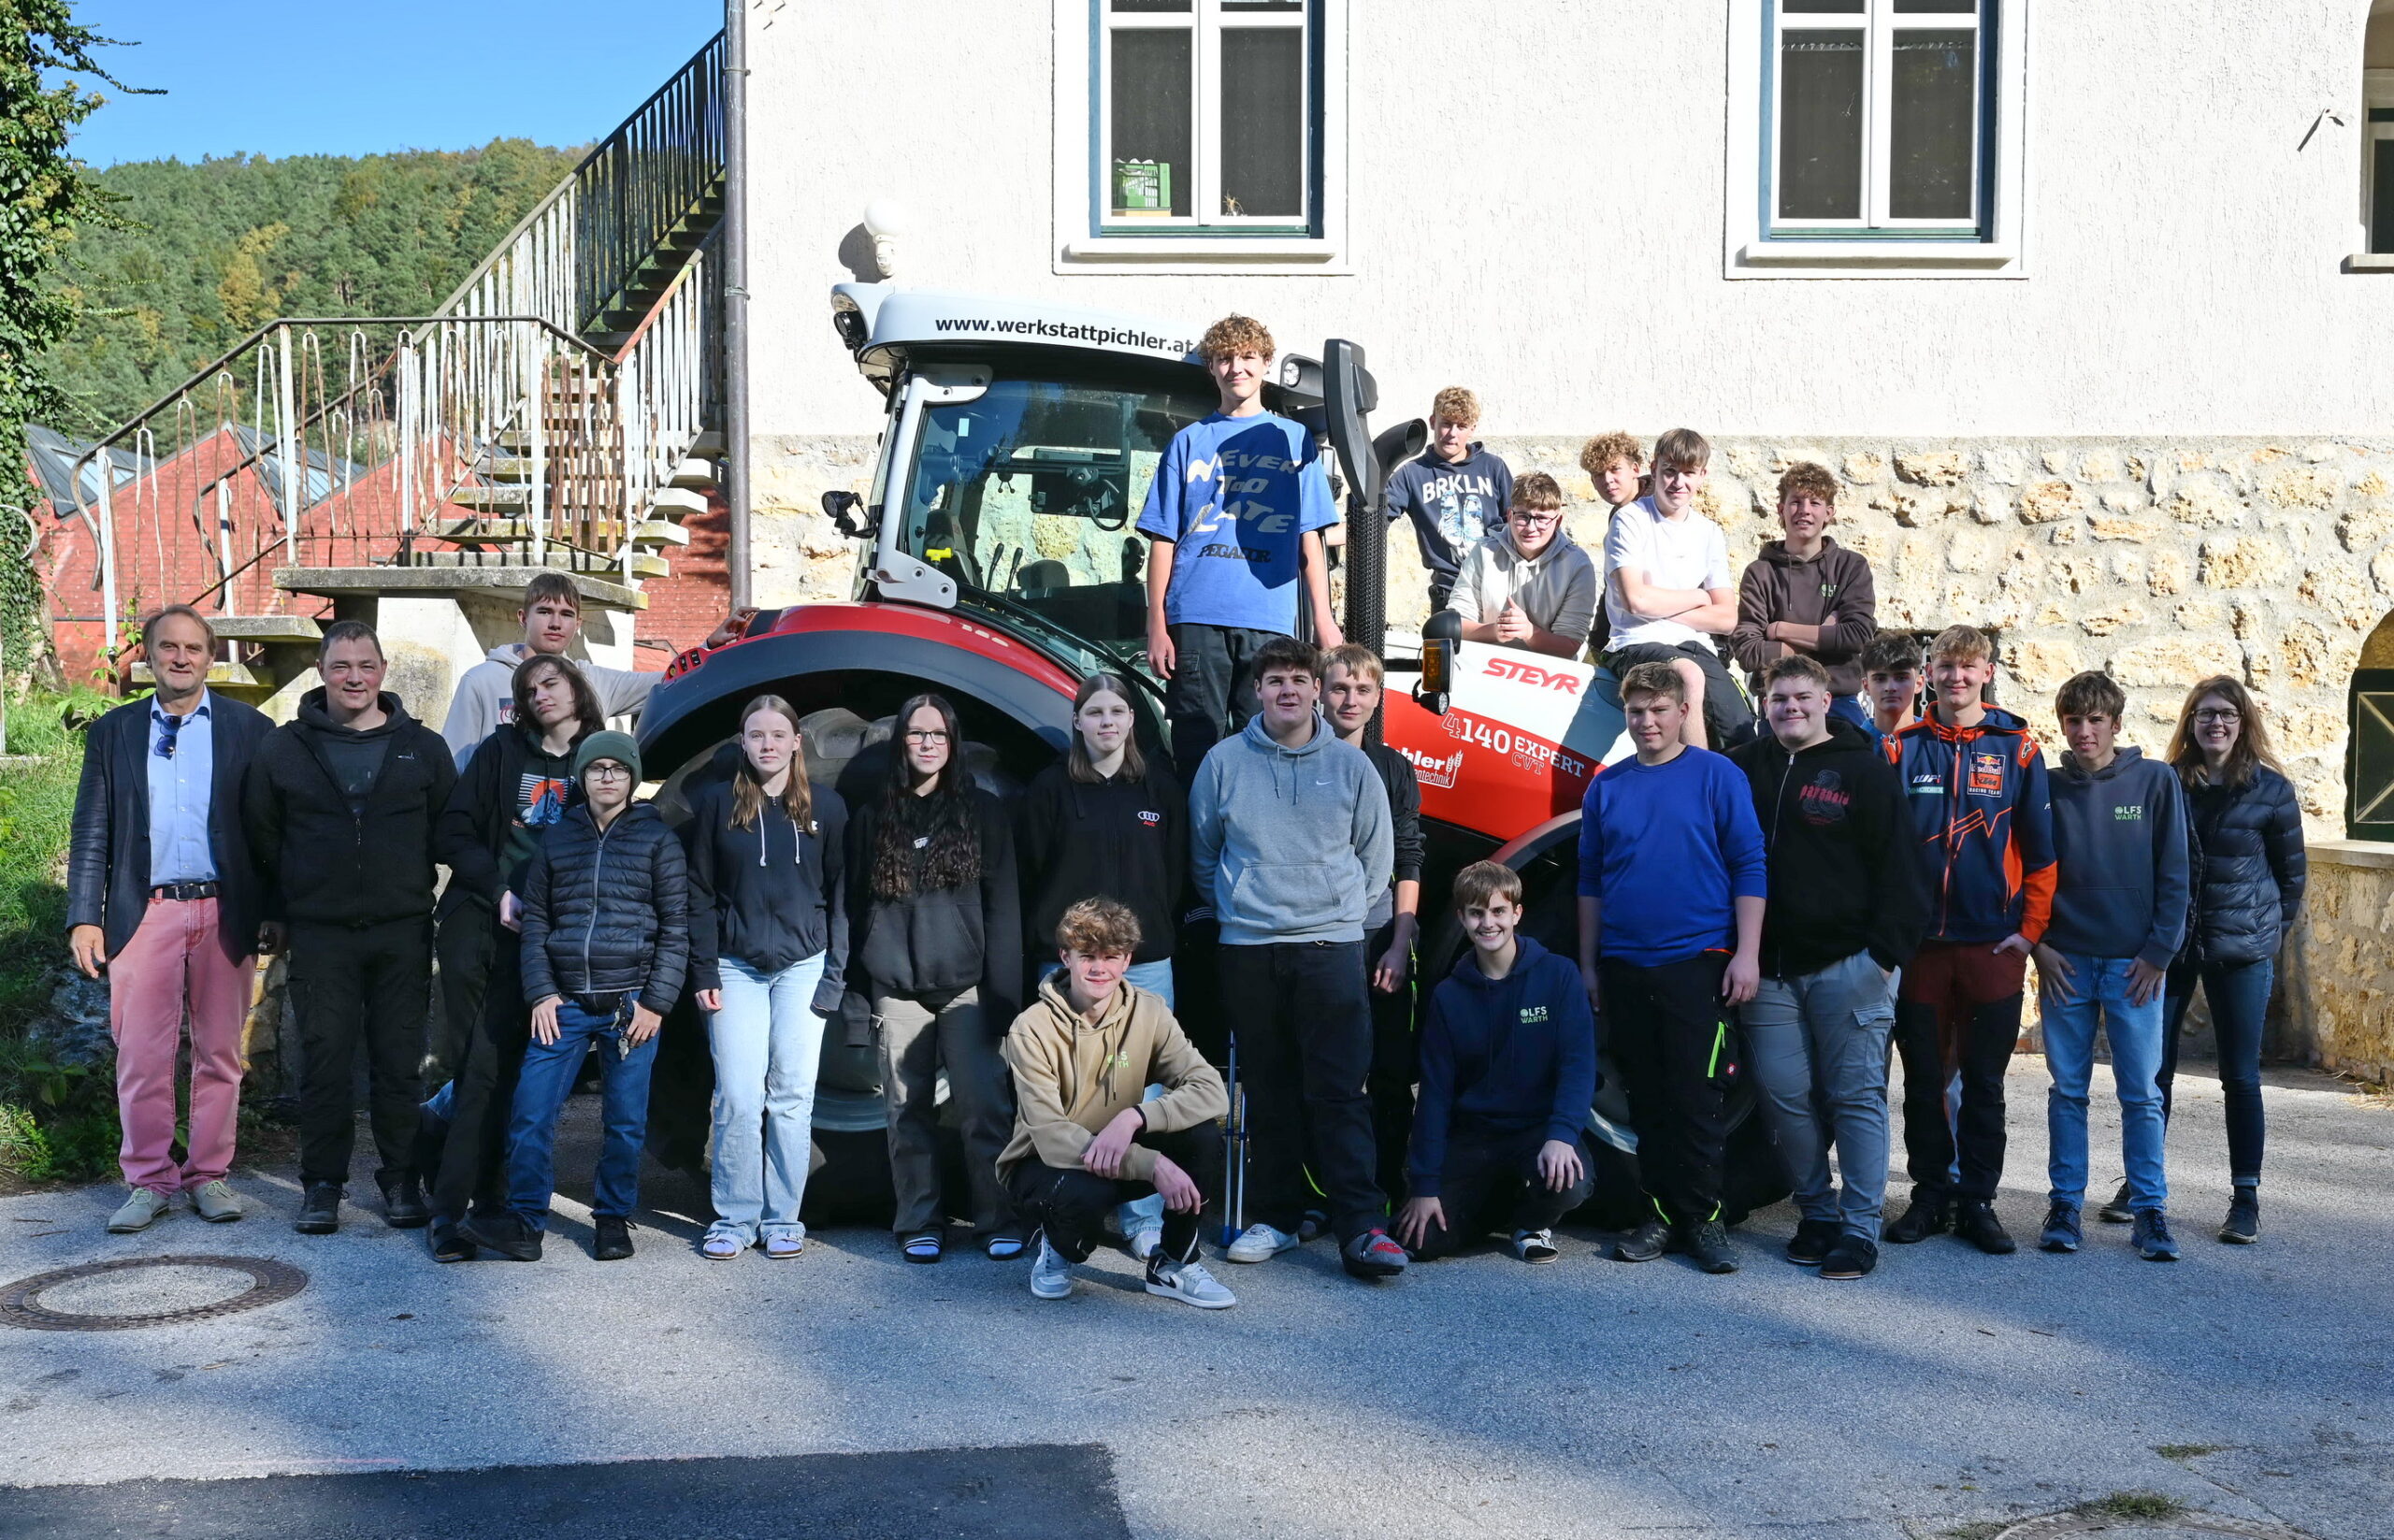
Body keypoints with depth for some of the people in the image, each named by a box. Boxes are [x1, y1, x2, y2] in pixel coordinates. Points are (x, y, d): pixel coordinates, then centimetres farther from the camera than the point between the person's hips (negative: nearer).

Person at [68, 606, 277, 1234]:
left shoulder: (250, 729, 6)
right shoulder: (113, 732, 10)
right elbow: (91, 833, 8)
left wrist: (275, 912, 0)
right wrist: (84, 918, 0)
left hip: (224, 912, 0)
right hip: (145, 911, 1)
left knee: (219, 1052, 6)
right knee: (141, 1055, 0)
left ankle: (208, 1175, 16)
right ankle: (149, 1180, 10)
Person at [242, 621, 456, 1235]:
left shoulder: (423, 747, 6)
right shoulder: (285, 748, 4)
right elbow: (260, 835, 12)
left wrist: (412, 885, 8)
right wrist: (295, 896, 10)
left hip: (403, 931, 0)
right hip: (320, 933, 0)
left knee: (400, 1062, 5)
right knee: (325, 1061, 1)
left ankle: (402, 1179, 15)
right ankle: (322, 1184, 12)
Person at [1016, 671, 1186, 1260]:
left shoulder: (1160, 786, 7)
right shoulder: (1051, 788, 4)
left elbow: (1176, 872, 9)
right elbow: (1030, 873, 5)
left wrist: (1152, 926, 2)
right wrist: (1051, 933, 1)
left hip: (1146, 963, 1)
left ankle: (1145, 1219, 7)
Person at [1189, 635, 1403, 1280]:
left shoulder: (1352, 766, 5)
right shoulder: (1224, 761, 5)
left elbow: (1376, 858, 13)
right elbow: (1202, 855, 15)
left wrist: (1339, 909, 9)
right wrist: (1234, 907, 11)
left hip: (1332, 946, -1)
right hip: (1248, 951, 1)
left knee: (1340, 1092, -8)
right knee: (1268, 1093, 7)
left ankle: (1361, 1226, -9)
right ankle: (1275, 1218, 15)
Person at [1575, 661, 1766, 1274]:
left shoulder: (1717, 776, -2)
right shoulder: (1606, 787, 10)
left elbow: (1749, 867, -4)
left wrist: (1747, 954, -11)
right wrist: (1588, 964, 13)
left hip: (1698, 963, -4)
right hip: (1624, 968, 4)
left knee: (1698, 1102, -2)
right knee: (1648, 1101, 9)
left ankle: (1703, 1219, 7)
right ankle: (1662, 1215, 17)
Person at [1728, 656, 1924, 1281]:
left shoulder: (1864, 770, 0)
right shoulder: (1744, 770, 11)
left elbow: (1896, 867, -2)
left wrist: (1886, 951, -10)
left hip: (1847, 965, -4)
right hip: (1769, 970, 4)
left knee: (1856, 1097, -1)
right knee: (1785, 1098, 3)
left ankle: (1860, 1229, 3)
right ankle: (1817, 1214, 17)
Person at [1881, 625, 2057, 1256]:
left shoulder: (2017, 749, 2)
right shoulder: (1902, 749, 4)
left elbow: (2041, 849, 2)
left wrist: (2029, 929, -3)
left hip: (1993, 944, -1)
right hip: (1918, 943, 1)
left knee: (1984, 1082, 6)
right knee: (1923, 1079, 7)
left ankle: (1977, 1201, 15)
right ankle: (1931, 1196, 18)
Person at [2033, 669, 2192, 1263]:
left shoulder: (2156, 781, 0)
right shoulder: (2047, 786, 4)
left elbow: (2173, 874, -1)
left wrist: (2159, 952, -6)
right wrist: (2039, 945, -3)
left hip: (2135, 964, -1)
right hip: (2065, 963, 2)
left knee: (2142, 1092, 1)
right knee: (2067, 1090, 7)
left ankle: (2150, 1209, 9)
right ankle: (2065, 1204, 14)